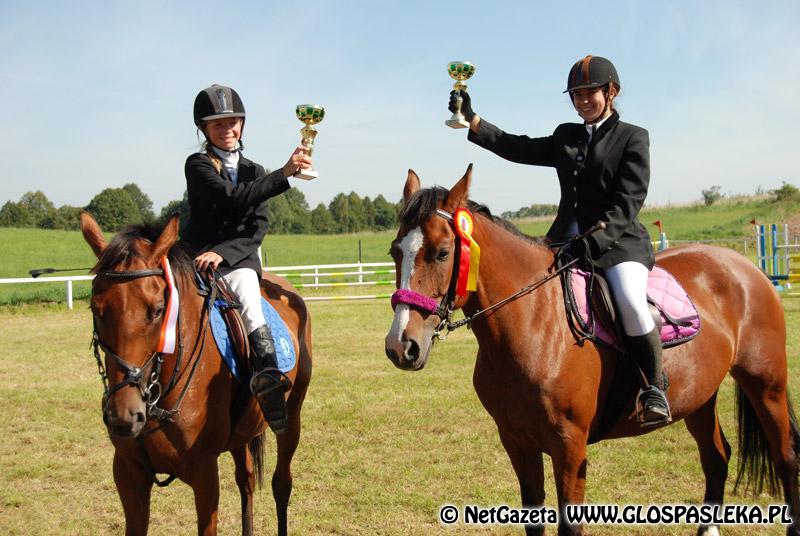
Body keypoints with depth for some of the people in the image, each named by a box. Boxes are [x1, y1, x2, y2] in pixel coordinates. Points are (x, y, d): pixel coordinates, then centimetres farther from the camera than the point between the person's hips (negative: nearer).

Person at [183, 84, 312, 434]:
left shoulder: (254, 172, 17)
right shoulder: (198, 165, 2)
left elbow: (257, 228, 6)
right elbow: (232, 198, -17)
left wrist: (222, 252, -13)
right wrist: (284, 173, -25)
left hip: (239, 260, 1)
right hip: (196, 257, -1)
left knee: (245, 287, -31)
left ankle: (268, 378, -44)